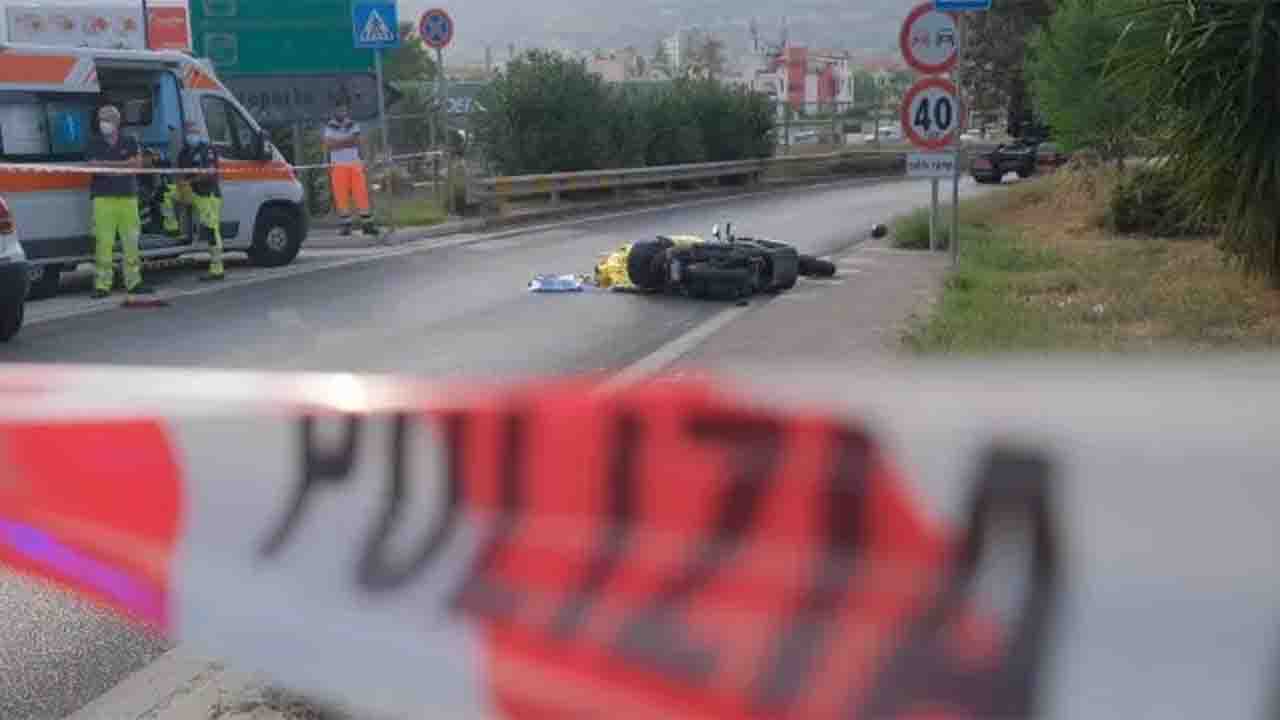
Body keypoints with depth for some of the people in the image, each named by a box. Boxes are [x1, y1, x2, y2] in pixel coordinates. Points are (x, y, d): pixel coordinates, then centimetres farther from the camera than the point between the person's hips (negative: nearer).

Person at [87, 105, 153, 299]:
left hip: (128, 197, 2)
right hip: (103, 198, -2)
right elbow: (94, 166, -5)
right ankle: (102, 285, -4)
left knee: (131, 241, 5)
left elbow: (137, 163, -3)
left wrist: (108, 164, -7)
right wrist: (124, 165, -8)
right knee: (104, 242, -6)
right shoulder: (95, 144, 8)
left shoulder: (130, 142, 11)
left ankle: (133, 281, 14)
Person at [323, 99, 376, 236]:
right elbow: (329, 145, -10)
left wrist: (338, 143, -10)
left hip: (355, 164, 1)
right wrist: (348, 140, -9)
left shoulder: (353, 125, 10)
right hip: (338, 166, -1)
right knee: (341, 196, -3)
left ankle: (367, 224, -2)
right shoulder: (329, 127, 3)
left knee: (361, 194, -3)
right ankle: (346, 225, 2)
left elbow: (356, 141, -4)